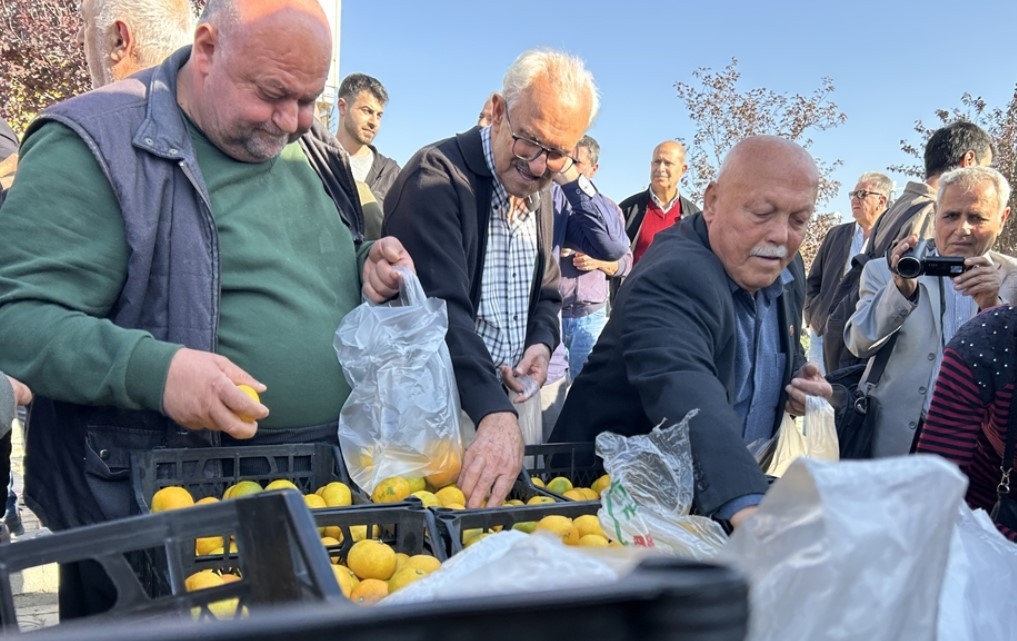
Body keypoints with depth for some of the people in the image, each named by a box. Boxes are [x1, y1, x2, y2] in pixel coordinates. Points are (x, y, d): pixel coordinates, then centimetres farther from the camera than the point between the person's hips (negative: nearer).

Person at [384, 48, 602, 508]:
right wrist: (494, 413, -40)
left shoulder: (541, 192, 8)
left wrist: (542, 344, -3)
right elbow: (443, 309, -30)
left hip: (515, 398, 7)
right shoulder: (435, 177, -18)